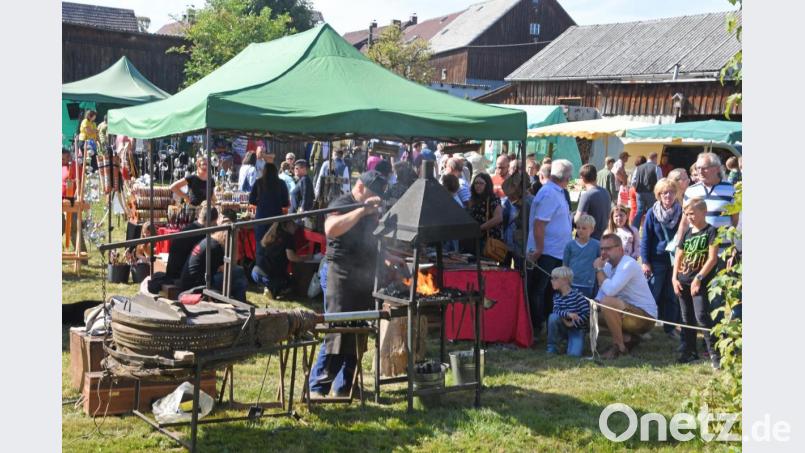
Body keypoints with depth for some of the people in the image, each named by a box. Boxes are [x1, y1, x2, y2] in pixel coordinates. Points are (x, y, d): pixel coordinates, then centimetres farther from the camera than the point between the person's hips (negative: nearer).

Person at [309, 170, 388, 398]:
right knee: (337, 334, -9)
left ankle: (343, 387, 17)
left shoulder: (371, 210, 18)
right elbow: (331, 228, -30)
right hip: (343, 275, -8)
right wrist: (362, 210, -31)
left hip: (365, 277, 8)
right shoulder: (341, 204, -9)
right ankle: (318, 388, -2)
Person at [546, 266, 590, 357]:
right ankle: (552, 346, -12)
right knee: (553, 317, -28)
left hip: (577, 329, -5)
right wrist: (567, 314, -36)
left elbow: (587, 314, -19)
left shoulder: (577, 295, -15)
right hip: (564, 327, 5)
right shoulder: (557, 296, 1)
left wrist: (573, 323, -20)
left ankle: (573, 341, 9)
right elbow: (556, 311, -17)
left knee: (574, 353, -28)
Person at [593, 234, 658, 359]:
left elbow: (610, 290, -33)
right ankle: (628, 338, 12)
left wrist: (599, 269, -19)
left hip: (645, 316, -9)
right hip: (629, 312, 9)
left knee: (608, 302, -30)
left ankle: (619, 346, -16)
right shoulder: (608, 265, 7)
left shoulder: (628, 264, -20)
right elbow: (600, 296, 8)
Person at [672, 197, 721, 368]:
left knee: (701, 316, -15)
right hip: (684, 281, 7)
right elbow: (679, 257, 15)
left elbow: (712, 258, -13)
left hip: (700, 282, -7)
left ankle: (714, 353, -9)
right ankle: (690, 351, 21)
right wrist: (675, 277, 4)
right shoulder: (687, 233, 12)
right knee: (687, 317, 12)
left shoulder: (710, 232, -7)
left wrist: (699, 278, -17)